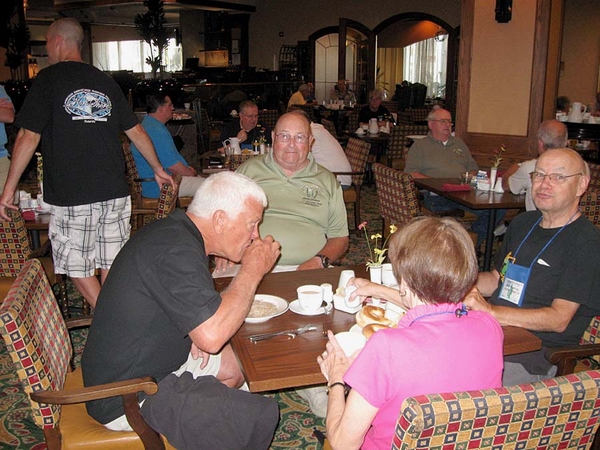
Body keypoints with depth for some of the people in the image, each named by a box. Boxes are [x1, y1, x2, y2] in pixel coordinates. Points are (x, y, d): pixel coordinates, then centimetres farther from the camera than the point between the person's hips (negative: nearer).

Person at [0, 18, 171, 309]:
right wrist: (158, 170, 26)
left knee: (77, 265, 7)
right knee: (111, 265, 12)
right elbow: (136, 132, 15)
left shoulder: (49, 79, -2)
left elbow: (29, 137, -7)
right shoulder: (105, 81, 13)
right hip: (115, 192, 5)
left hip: (71, 195, -5)